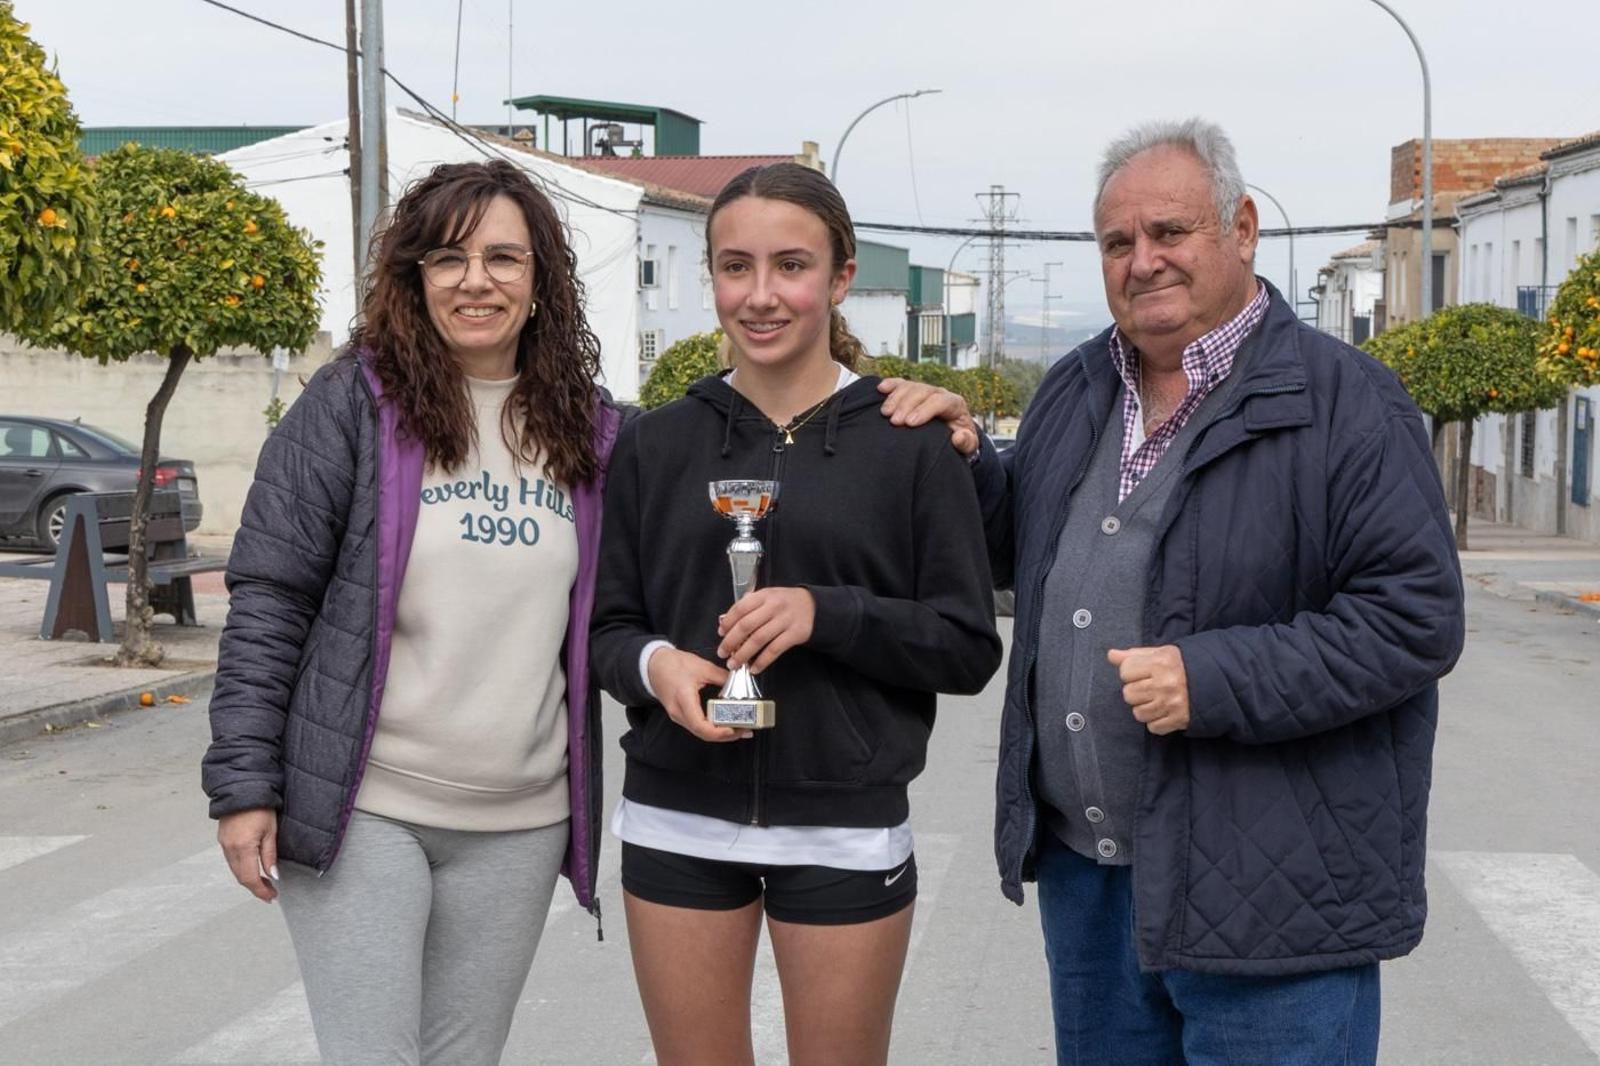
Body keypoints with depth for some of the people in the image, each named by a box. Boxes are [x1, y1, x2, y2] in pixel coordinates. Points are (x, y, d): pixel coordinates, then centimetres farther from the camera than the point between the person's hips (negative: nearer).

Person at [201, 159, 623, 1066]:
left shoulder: (588, 431, 7)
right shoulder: (350, 406, -4)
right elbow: (268, 603, -5)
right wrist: (245, 786, -9)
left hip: (519, 825, 4)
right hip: (361, 815, -3)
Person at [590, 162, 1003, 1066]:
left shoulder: (912, 446, -3)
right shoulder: (658, 445, 4)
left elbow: (970, 649, -3)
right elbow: (610, 626, 9)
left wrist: (829, 613, -18)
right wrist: (654, 664, -14)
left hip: (846, 826, -2)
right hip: (679, 821, 2)